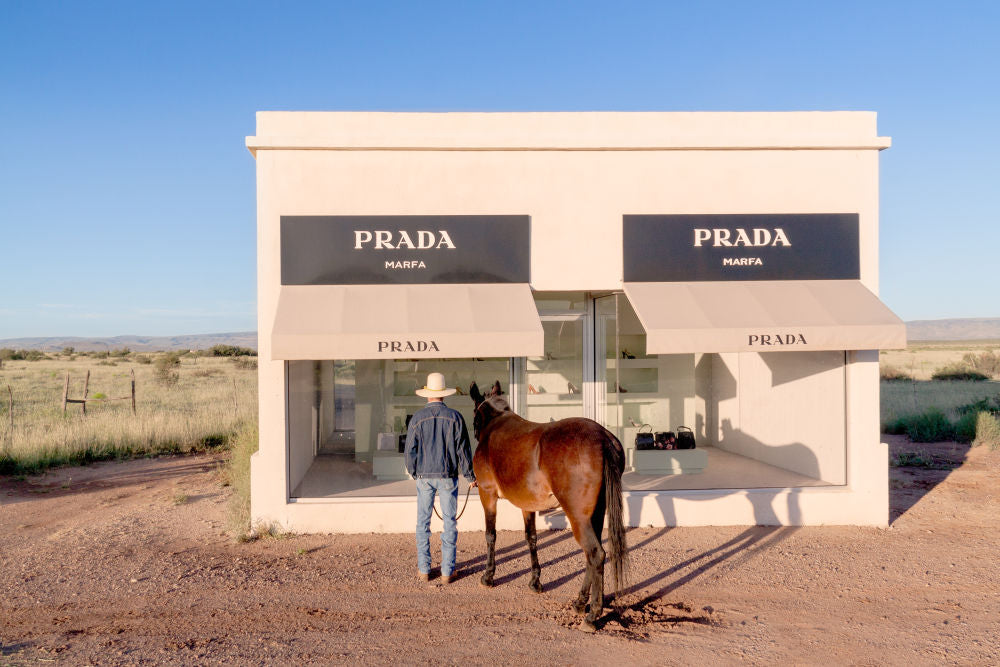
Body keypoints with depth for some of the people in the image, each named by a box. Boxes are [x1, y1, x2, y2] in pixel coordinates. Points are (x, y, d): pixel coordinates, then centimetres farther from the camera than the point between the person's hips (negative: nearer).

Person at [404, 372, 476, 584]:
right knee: (449, 522, 7)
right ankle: (447, 571, 9)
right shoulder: (455, 417, -6)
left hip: (424, 476, 1)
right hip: (448, 476, 0)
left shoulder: (417, 418, -5)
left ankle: (424, 569, 15)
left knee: (423, 522, 10)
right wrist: (470, 476, 8)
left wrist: (413, 473, 18)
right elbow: (463, 449, -3)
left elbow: (410, 450, 0)